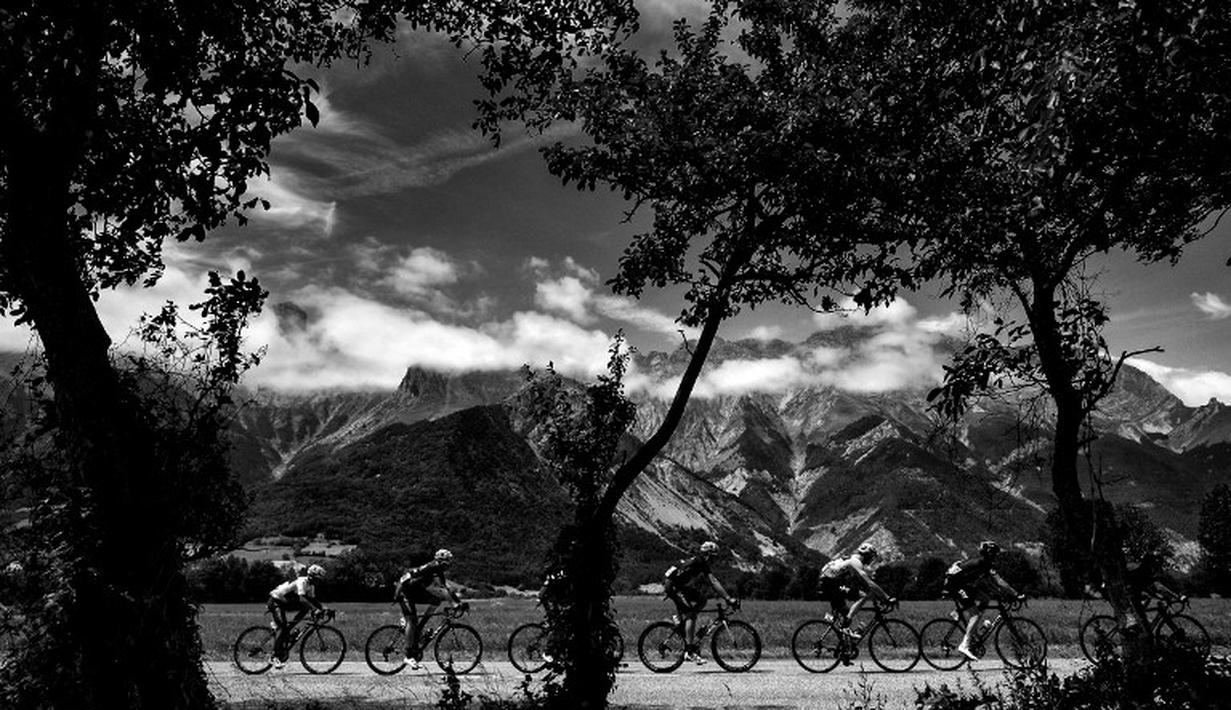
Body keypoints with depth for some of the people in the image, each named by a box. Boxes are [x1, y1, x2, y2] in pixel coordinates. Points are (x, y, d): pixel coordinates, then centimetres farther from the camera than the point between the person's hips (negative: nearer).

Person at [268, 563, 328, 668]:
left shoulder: (311, 586, 0)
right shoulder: (301, 581, -27)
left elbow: (313, 600, 5)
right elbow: (302, 599, -40)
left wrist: (323, 608, -10)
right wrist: (315, 609, -48)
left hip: (286, 602, 9)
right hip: (276, 601, -9)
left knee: (305, 608, -7)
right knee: (282, 627, -20)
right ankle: (275, 657, -19)